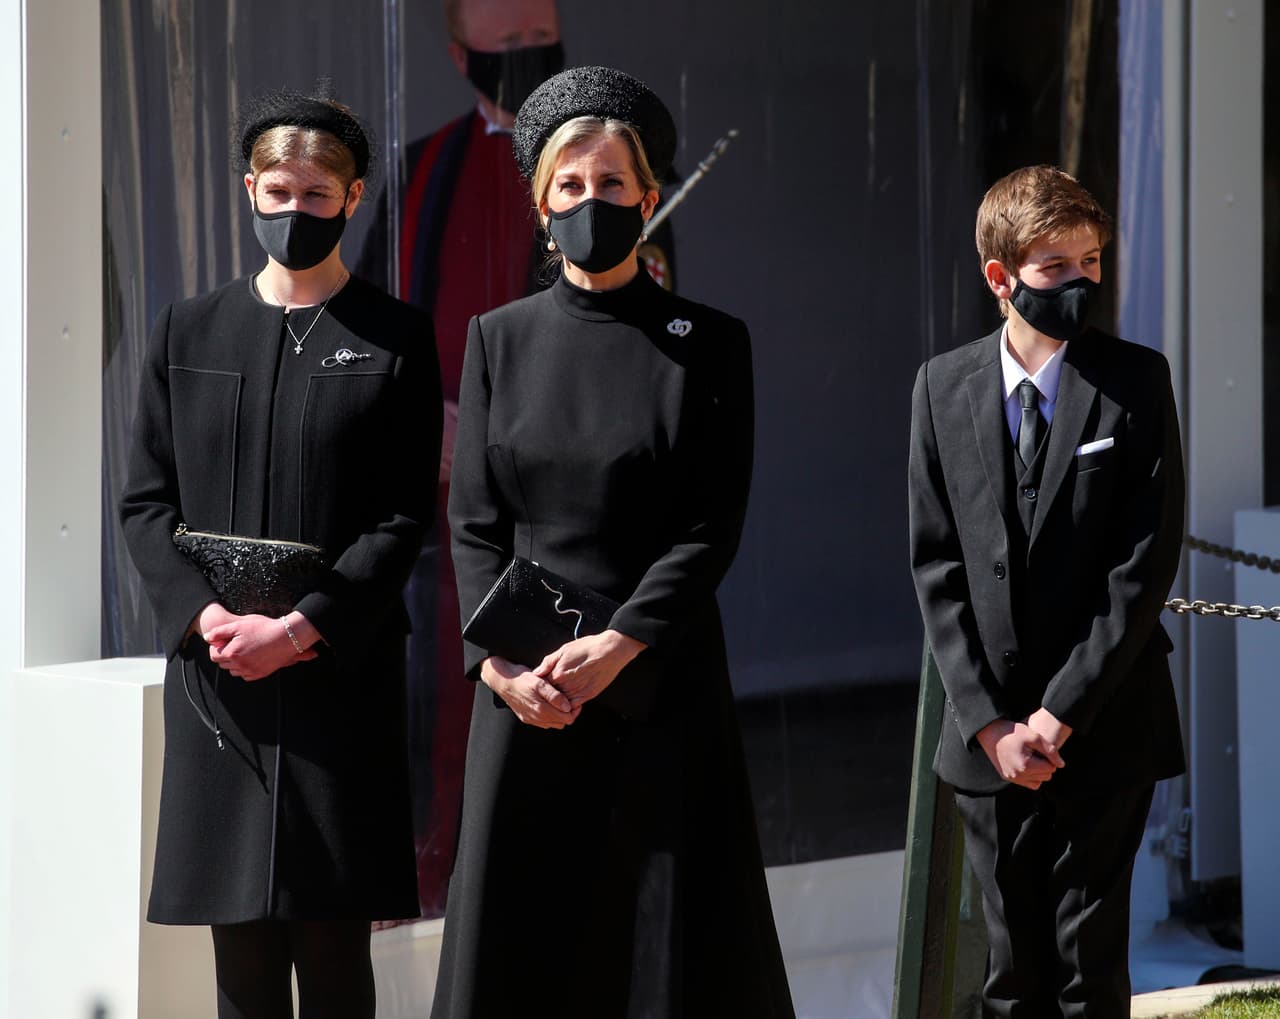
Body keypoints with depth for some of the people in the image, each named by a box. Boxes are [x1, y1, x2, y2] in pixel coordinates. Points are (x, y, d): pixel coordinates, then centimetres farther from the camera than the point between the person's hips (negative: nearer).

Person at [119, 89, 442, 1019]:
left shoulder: (395, 339, 3)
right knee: (241, 943, 3)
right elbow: (147, 500, 9)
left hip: (341, 674, -2)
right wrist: (204, 614, -8)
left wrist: (300, 628, -13)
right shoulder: (188, 332, 13)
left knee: (334, 942, -2)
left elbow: (404, 516, -3)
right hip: (215, 676, 3)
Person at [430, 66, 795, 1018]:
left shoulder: (708, 343, 0)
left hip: (662, 682, -2)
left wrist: (616, 646, -16)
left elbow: (713, 528, -5)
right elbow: (474, 522, 5)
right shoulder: (500, 339, 8)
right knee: (518, 938, 3)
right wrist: (500, 662, -10)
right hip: (525, 690, 2)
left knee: (671, 936, -1)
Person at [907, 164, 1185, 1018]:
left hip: (1105, 728, -2)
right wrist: (986, 720, -6)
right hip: (990, 735, 2)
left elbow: (1149, 560, -7)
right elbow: (937, 564, 3)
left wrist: (1062, 713, -12)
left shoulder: (1136, 381, -3)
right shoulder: (945, 387, 4)